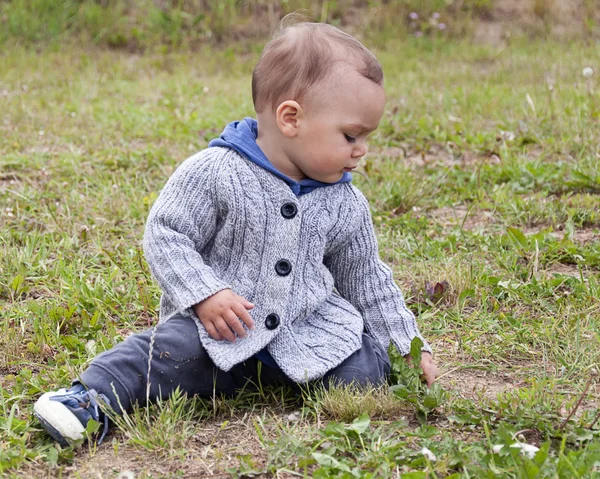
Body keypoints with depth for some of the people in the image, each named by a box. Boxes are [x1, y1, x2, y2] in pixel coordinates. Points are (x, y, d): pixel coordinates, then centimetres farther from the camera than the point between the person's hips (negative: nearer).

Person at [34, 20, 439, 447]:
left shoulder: (346, 206, 3)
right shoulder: (216, 173, -13)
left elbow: (366, 280, 15)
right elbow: (166, 236, -10)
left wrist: (409, 346, 14)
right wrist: (204, 294, -23)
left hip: (308, 330, 4)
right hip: (221, 330, -4)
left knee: (366, 370, -17)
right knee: (171, 351, -30)